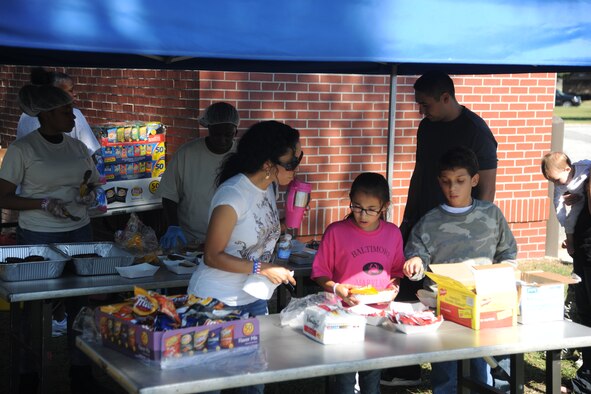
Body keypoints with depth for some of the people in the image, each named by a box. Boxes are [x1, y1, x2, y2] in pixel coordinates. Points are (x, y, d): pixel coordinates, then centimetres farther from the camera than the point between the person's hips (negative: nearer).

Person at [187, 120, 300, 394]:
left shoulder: (267, 187, 2)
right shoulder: (233, 196, -23)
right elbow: (212, 256, -19)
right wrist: (260, 268, -24)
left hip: (253, 297, 8)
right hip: (218, 300, -8)